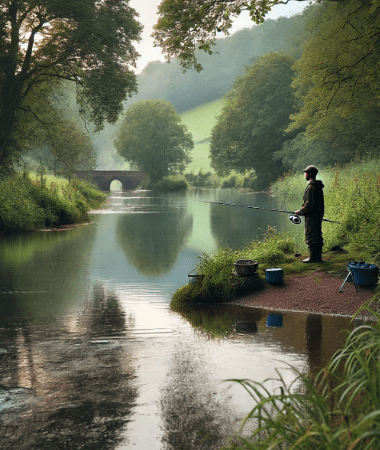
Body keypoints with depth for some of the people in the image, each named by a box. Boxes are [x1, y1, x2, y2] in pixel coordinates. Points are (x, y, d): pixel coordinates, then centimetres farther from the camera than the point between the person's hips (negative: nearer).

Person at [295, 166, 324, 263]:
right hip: (318, 215, 10)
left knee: (311, 237, -5)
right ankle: (317, 257, 18)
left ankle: (313, 258, -3)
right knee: (317, 236, 13)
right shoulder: (318, 186, 15)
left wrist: (301, 211, -8)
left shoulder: (311, 187, -17)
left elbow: (310, 204, -21)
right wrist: (302, 211, 21)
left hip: (311, 216, -10)